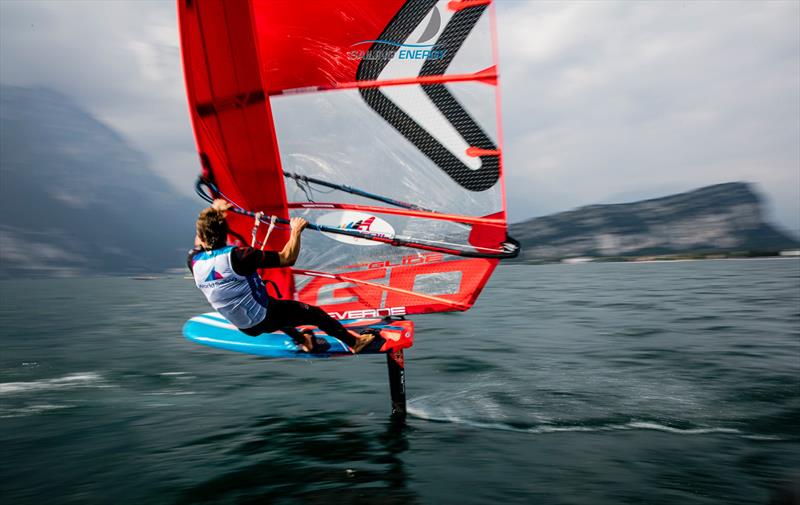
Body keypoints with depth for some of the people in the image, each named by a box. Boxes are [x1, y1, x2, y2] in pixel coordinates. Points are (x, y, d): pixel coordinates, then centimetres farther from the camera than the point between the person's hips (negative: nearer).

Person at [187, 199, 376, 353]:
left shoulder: (194, 261, -12)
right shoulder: (236, 256, -31)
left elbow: (200, 242, 15)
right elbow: (287, 258, -28)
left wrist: (215, 210, 22)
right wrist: (296, 231, -13)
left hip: (244, 327, 7)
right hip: (264, 320, -6)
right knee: (315, 313, 13)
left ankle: (302, 340, 48)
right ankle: (354, 342, 30)